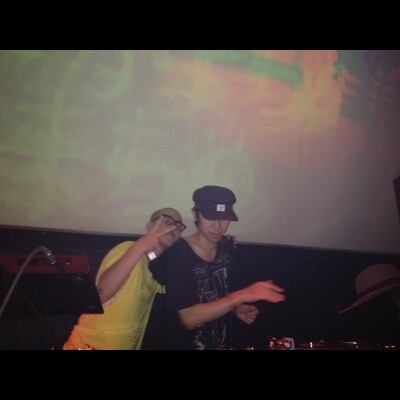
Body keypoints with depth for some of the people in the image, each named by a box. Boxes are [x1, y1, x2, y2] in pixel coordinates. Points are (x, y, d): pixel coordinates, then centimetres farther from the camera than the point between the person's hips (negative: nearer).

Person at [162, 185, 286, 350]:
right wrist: (241, 296, -32)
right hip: (185, 344, -6)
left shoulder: (225, 251, -3)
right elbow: (188, 318, -27)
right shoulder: (178, 254, -23)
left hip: (220, 343, 6)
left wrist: (236, 308, -8)